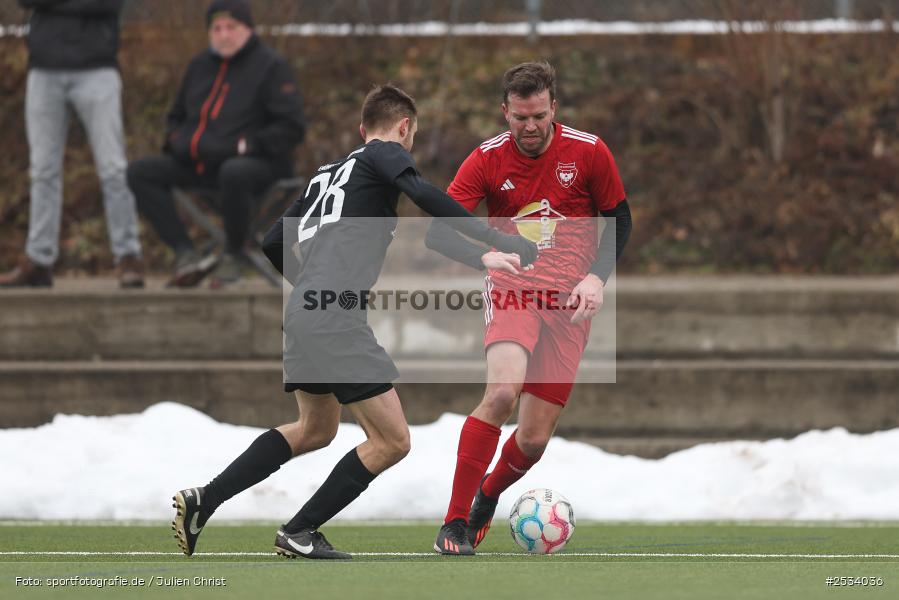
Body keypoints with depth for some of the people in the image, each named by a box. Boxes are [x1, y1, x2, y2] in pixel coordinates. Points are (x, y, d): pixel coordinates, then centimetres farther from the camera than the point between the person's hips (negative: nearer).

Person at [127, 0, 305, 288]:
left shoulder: (271, 66, -2)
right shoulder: (201, 66, 18)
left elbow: (291, 127, -9)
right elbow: (177, 116, 30)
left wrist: (248, 145, -19)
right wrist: (176, 140, 8)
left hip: (255, 163, -7)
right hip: (198, 164, 7)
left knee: (234, 173, -43)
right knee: (140, 172, -10)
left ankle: (233, 256, -20)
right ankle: (186, 254, -21)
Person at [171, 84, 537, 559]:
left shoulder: (326, 174, 26)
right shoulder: (383, 154, 4)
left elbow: (273, 244, 28)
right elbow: (423, 194, -17)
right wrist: (500, 246, -19)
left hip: (302, 317, 9)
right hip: (338, 323, -9)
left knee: (316, 430, 29)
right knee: (392, 441, -1)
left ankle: (203, 501, 22)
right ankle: (299, 533, 3)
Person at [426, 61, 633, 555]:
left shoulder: (588, 152, -2)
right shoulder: (488, 159, -4)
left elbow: (620, 219, 9)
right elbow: (439, 231, -8)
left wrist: (596, 277, -7)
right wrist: (486, 255, -28)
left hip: (569, 302, 2)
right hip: (513, 290, -2)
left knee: (533, 440, -1)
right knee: (503, 390, -30)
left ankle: (486, 498, 34)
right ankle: (454, 523, -22)